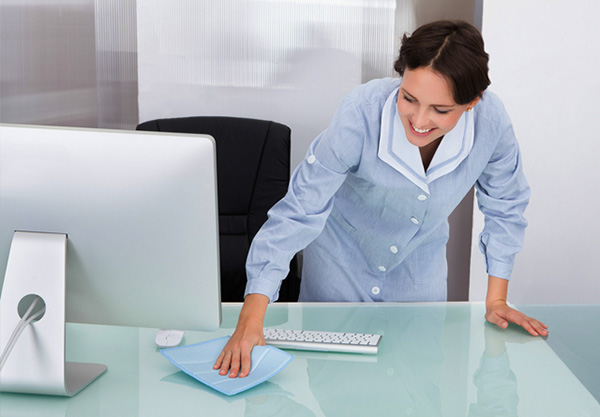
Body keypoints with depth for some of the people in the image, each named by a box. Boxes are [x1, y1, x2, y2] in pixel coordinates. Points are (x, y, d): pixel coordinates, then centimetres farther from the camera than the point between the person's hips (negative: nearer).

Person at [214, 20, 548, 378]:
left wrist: (496, 299, -5)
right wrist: (251, 320, -42)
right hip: (342, 258, -2)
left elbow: (505, 205, -8)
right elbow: (299, 213, -35)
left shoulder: (491, 121, -29)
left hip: (420, 265, 2)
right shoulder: (361, 113, -36)